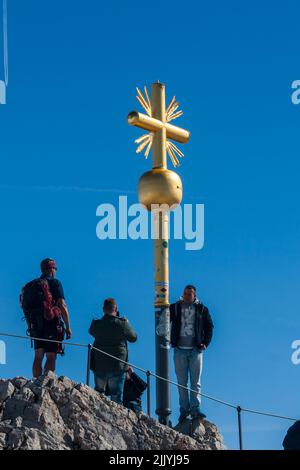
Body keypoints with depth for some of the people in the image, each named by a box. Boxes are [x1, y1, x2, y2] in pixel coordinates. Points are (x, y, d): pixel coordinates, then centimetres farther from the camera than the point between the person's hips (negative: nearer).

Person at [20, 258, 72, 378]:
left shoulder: (31, 285, 15)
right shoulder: (55, 283, -3)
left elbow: (24, 306, 15)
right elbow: (62, 306, -9)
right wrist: (68, 327, -6)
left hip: (35, 326, 5)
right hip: (52, 325, -5)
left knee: (38, 357, 8)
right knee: (51, 357, -5)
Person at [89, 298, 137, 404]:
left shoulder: (96, 324, -5)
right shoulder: (123, 324, -11)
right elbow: (133, 338, 3)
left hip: (99, 366, 2)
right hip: (118, 367, -2)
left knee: (98, 394, 17)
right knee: (116, 397, 3)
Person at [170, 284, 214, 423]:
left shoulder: (201, 309, 8)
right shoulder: (174, 308, 7)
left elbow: (209, 326, 13)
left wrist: (205, 343, 1)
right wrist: (168, 341, -10)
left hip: (195, 349, 0)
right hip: (180, 350, 0)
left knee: (195, 381, -2)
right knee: (181, 382, 1)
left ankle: (195, 408, -2)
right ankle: (184, 409, 4)